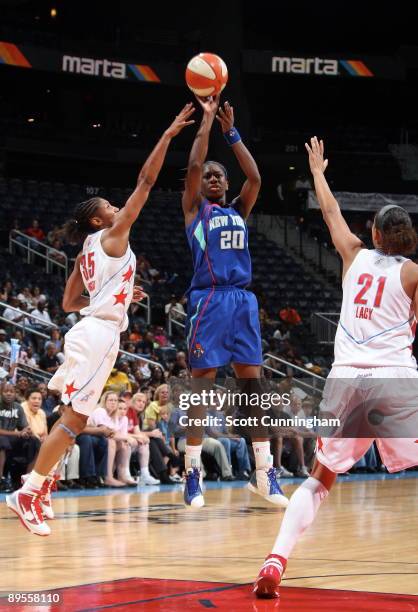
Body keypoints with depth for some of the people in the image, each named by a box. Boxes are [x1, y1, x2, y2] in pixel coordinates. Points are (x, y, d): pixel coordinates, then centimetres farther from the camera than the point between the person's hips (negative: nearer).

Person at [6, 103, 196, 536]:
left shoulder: (87, 253, 19)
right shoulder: (112, 235, -4)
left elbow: (69, 303, 23)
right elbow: (145, 182, -8)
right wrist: (168, 135, -7)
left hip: (93, 330, 9)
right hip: (100, 333, -9)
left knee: (75, 418, 13)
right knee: (74, 419, -9)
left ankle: (37, 484, 13)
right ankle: (28, 493, -9)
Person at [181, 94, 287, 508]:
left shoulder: (238, 211, 19)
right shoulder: (194, 208, 8)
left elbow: (255, 177, 6)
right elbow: (193, 165, -6)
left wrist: (231, 131, 6)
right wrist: (207, 120, -2)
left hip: (243, 301, 5)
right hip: (209, 301, -5)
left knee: (253, 388, 3)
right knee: (201, 390, -4)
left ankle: (263, 473, 6)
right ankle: (193, 474, 0)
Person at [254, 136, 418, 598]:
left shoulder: (355, 255, 15)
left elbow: (330, 211, 31)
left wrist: (317, 171, 47)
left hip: (346, 379, 3)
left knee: (321, 477, 14)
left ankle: (276, 562, -1)